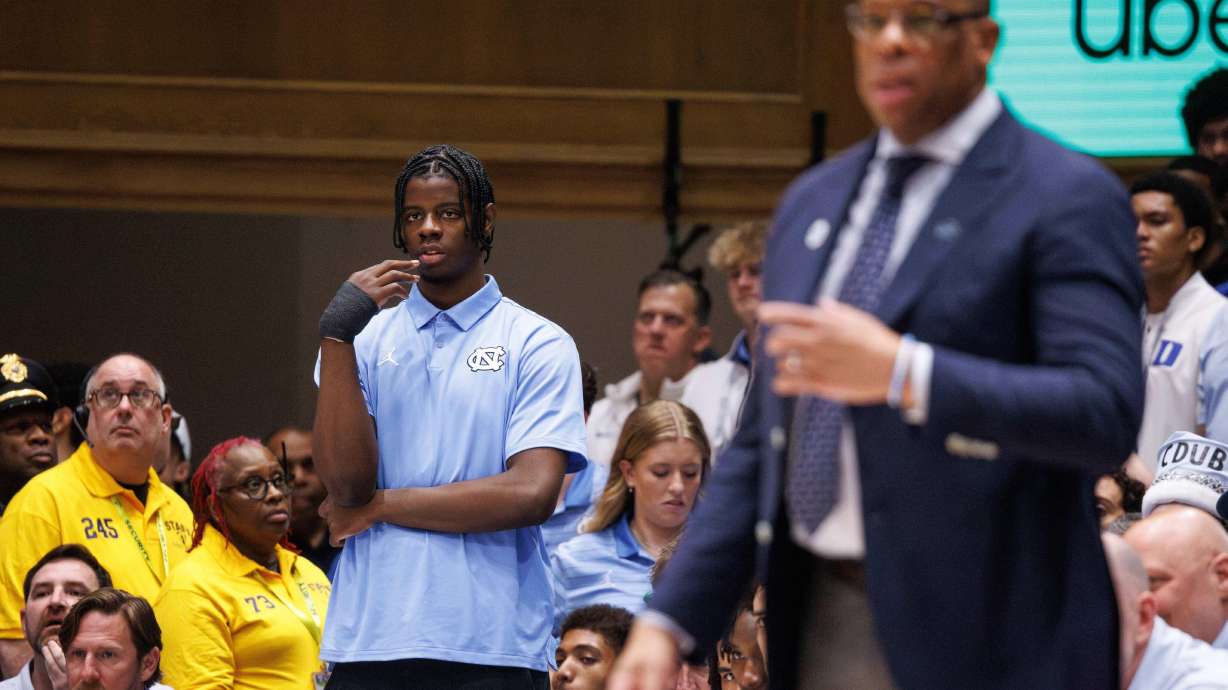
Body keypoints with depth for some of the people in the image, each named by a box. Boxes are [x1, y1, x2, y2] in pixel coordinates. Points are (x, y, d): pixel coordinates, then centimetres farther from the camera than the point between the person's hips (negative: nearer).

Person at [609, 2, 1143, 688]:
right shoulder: (811, 204, 17)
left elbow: (1105, 413, -17)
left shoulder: (1065, 198, -5)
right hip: (826, 625, 6)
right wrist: (669, 620, 8)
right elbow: (760, 447, 18)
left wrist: (903, 373, -24)